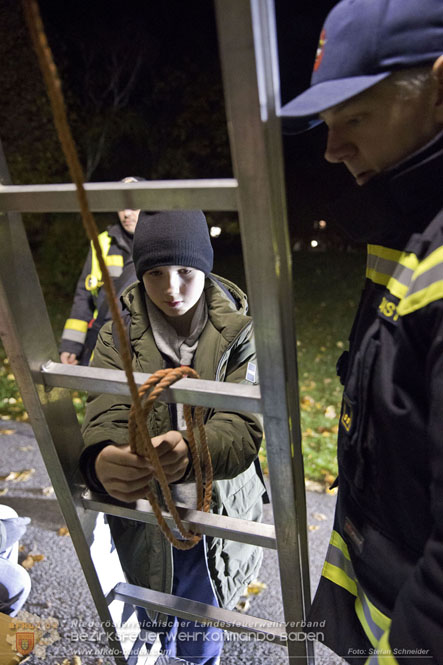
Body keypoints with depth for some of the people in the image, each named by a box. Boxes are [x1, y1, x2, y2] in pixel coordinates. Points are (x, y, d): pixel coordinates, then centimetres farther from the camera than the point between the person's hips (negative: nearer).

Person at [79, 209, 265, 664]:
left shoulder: (238, 332, -13)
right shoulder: (119, 334, -8)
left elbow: (243, 425, -22)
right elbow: (107, 413, -19)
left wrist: (192, 448, -44)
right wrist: (101, 458, -43)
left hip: (217, 517, -1)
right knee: (152, 628, 20)